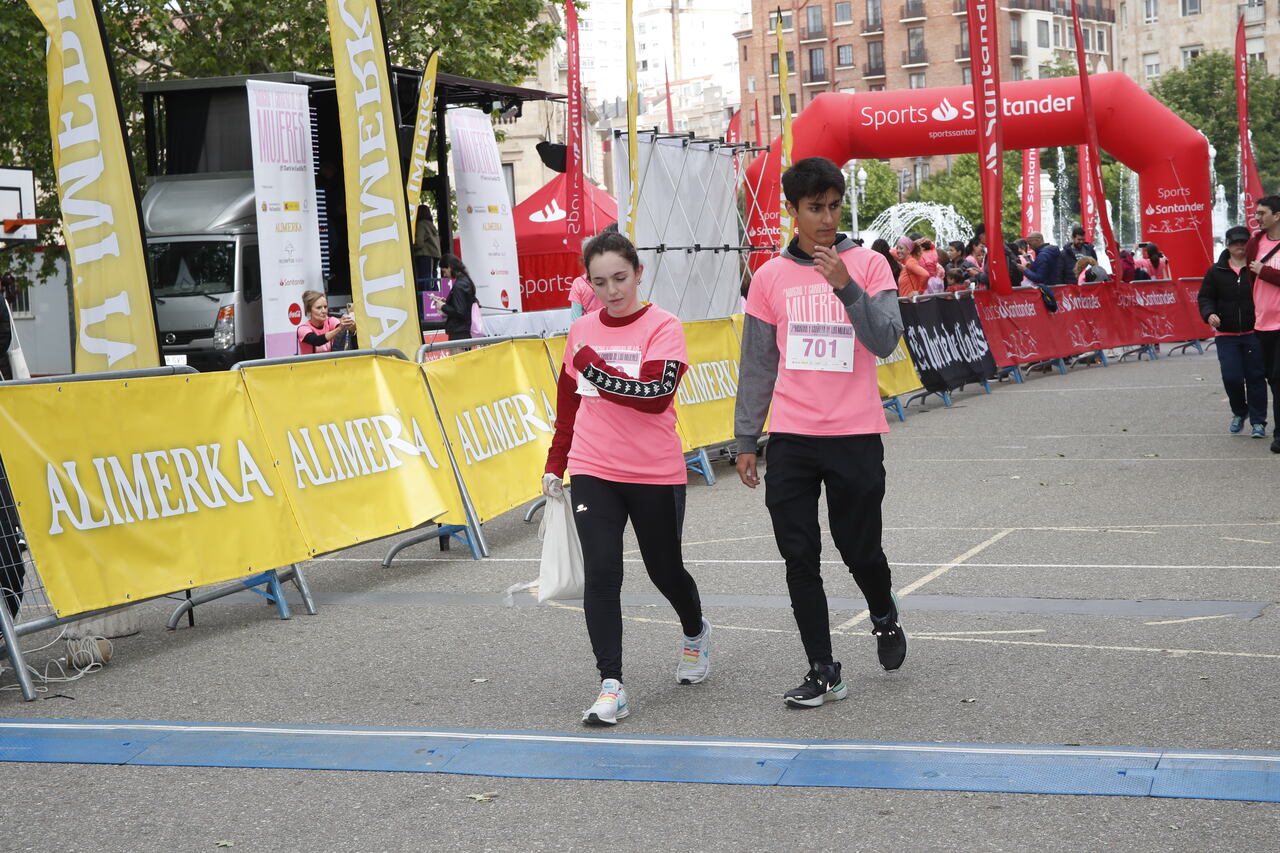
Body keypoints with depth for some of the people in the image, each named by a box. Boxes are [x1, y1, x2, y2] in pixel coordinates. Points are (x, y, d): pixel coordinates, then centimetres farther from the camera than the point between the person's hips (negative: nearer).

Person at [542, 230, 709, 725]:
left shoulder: (662, 328, -9)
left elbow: (656, 394, -24)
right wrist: (555, 465, 20)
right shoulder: (581, 331, 6)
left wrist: (595, 369, -28)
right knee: (601, 574, -10)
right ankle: (611, 686, -8)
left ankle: (696, 634, 45)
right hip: (592, 473, 3)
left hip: (656, 475, -3)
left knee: (665, 570, 13)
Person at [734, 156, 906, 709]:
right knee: (799, 559, -1)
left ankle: (885, 618, 38)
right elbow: (757, 365, 9)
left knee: (859, 549, 6)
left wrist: (846, 286, -23)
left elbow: (886, 341, -11)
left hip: (855, 436, -2)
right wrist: (745, 440, 8)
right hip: (790, 440, 2)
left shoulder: (868, 265, 0)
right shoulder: (771, 276, 6)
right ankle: (823, 673, 8)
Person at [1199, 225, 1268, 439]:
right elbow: (1205, 297, 9)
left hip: (1254, 333, -2)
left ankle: (1258, 422, 9)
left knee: (1255, 377, 1)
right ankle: (1239, 413, 23)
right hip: (1226, 335, 2)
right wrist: (1209, 314, -10)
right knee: (1231, 377, -3)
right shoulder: (1217, 271, 5)